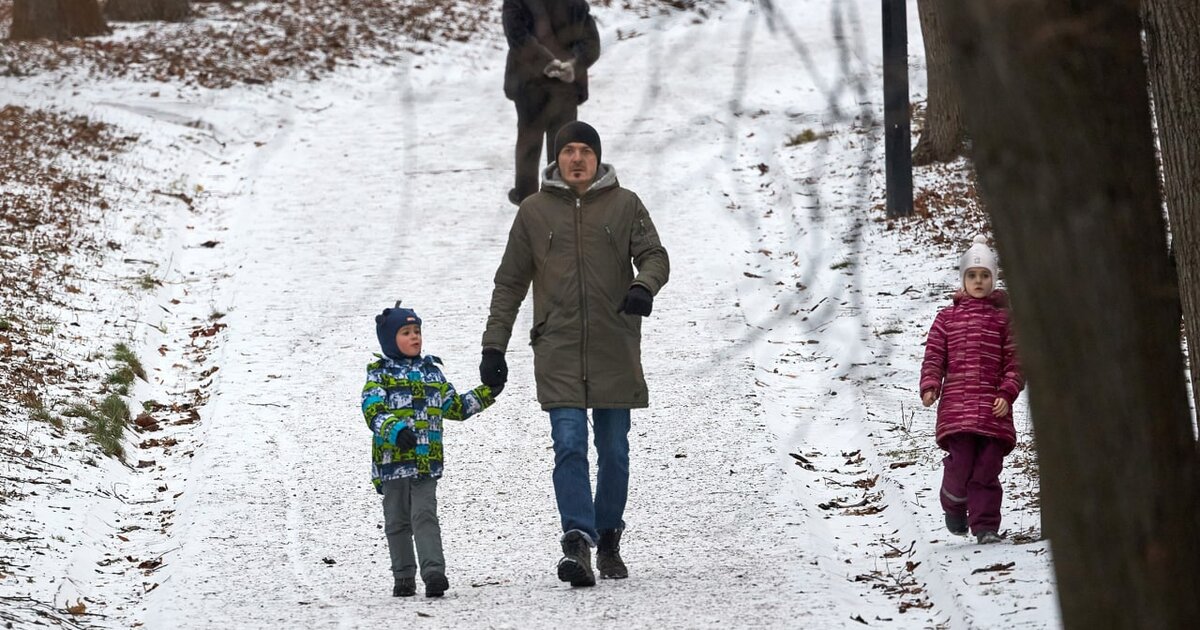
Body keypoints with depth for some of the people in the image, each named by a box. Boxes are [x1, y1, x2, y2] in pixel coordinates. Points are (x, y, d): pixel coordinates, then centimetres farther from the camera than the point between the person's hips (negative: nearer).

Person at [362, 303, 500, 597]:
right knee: (397, 521, 7)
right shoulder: (380, 375, 0)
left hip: (427, 460, 2)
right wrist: (396, 430, -30)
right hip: (393, 460, -2)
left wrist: (485, 395, 15)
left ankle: (433, 572, -16)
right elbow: (373, 412, -14)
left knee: (425, 515, -9)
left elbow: (454, 407, 25)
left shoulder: (432, 372, 15)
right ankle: (404, 577, 15)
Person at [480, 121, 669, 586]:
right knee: (569, 446, -14)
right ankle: (578, 542, -21)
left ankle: (608, 538, 23)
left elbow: (654, 256, 0)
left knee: (613, 451, 7)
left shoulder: (625, 206, 6)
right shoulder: (534, 212, 8)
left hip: (615, 351, 1)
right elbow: (510, 283, 11)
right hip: (558, 352, -1)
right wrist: (494, 347, 6)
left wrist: (643, 286, -24)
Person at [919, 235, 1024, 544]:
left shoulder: (1003, 318, 10)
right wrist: (930, 387, -7)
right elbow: (934, 357, 10)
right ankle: (954, 507, 19)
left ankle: (985, 526, 4)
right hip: (956, 407, 0)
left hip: (993, 409, 0)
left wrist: (1007, 393, -7)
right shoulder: (947, 318, 12)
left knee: (987, 470, -3)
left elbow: (1016, 361, 7)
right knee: (960, 465, -10)